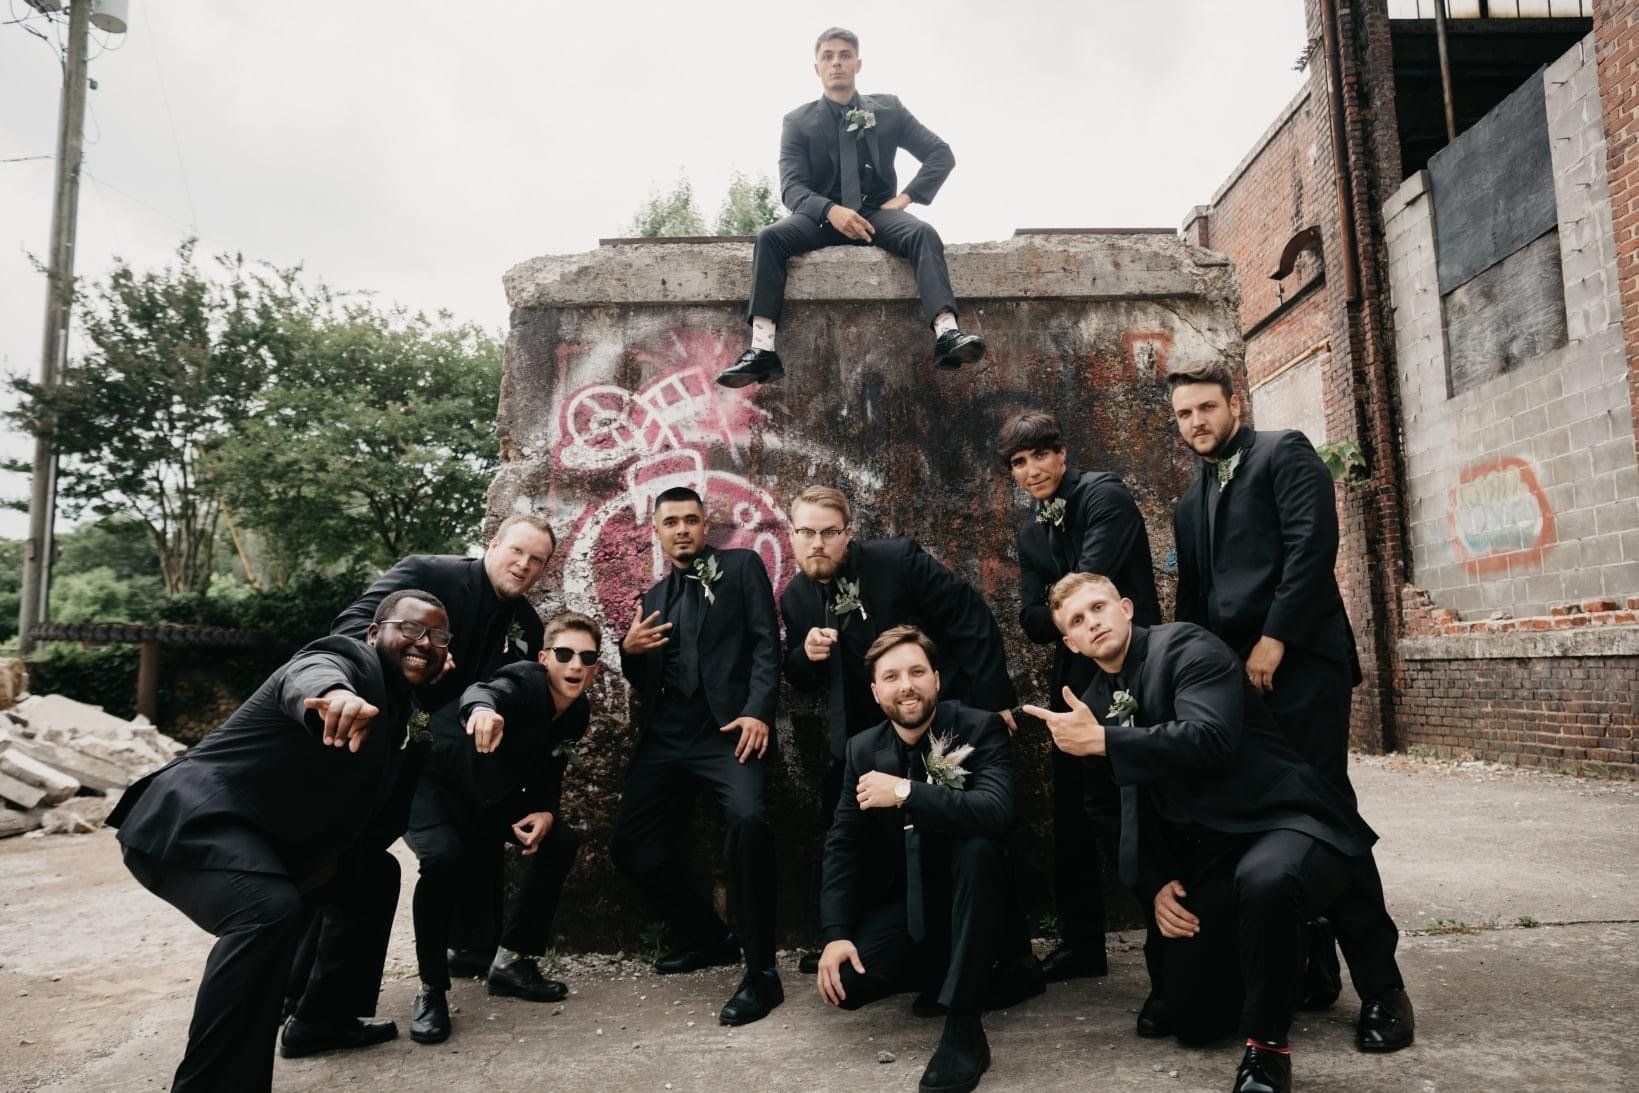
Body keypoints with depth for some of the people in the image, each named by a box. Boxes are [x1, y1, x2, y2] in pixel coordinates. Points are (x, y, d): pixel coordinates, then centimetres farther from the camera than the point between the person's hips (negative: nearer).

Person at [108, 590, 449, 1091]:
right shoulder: (347, 658, -15)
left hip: (258, 835, 10)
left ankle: (321, 1020, 26)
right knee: (271, 910, -34)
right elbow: (311, 677, -41)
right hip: (191, 820, -10)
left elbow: (364, 789, 16)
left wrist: (327, 857, -2)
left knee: (373, 872, 17)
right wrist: (335, 696, -66)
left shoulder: (394, 698, 13)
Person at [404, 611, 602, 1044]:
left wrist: (546, 812, -15)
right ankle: (431, 989, -11)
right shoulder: (525, 680, -30)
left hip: (492, 798, 7)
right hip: (435, 785, -7)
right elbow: (483, 690, -53)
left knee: (562, 841, -7)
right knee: (444, 858, -32)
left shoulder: (578, 713, -7)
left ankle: (513, 961, 8)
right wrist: (482, 708, -78)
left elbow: (549, 772, 6)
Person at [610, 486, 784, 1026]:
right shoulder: (656, 596, 21)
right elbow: (643, 681, 20)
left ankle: (761, 972, -16)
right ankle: (707, 936, 26)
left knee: (749, 822, -30)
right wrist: (629, 650, -3)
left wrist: (757, 711, -19)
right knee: (631, 842, 4)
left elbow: (766, 643, -4)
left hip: (724, 727, -6)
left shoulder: (741, 567, 7)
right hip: (665, 736, 6)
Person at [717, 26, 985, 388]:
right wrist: (831, 211, -28)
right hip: (822, 216, 0)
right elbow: (792, 187, -7)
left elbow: (941, 154, 7)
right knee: (770, 237, -29)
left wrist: (905, 197, -8)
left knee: (923, 232, -32)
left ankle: (947, 334, -49)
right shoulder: (798, 122, 5)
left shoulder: (888, 109, 9)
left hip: (877, 214, 0)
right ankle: (763, 350, -40)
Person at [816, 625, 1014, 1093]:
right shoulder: (863, 750, -4)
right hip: (908, 898, 4)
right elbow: (842, 844, -3)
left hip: (971, 890, -4)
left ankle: (964, 1029, -28)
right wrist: (836, 933, -14)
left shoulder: (980, 728, -17)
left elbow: (997, 812, -34)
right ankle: (948, 966, 16)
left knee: (978, 846, -36)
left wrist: (906, 792, -35)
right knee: (846, 984, -17)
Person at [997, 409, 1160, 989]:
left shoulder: (1105, 495, -11)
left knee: (1112, 807, -12)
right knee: (1071, 810, 14)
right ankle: (1081, 943, 30)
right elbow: (1031, 618, 3)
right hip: (1074, 679, 8)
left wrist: (1060, 614, -6)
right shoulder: (1031, 530, 12)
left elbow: (1087, 587, -23)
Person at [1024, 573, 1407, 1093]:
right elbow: (1129, 811, 14)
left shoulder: (1185, 647, -13)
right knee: (1193, 1021, 7)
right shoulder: (1092, 705, 7)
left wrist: (1102, 740, -28)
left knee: (1265, 880, -42)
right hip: (1208, 854, 7)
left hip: (1282, 819, -7)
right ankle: (1291, 956, 34)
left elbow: (1210, 739, -30)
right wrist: (1156, 883, 0)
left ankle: (1267, 1045, -18)